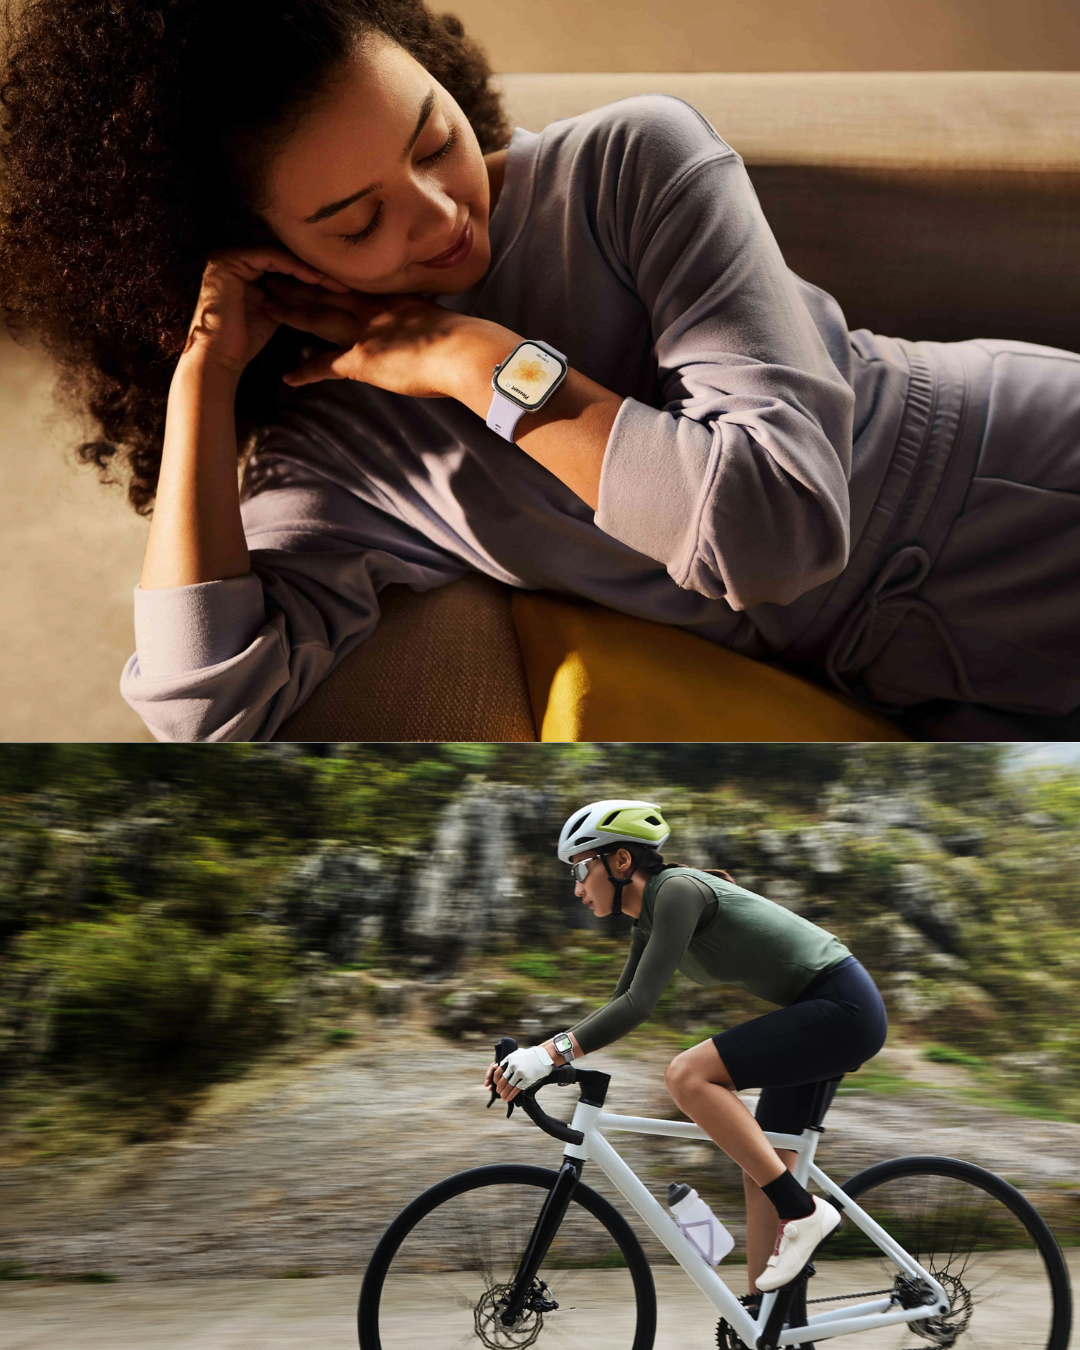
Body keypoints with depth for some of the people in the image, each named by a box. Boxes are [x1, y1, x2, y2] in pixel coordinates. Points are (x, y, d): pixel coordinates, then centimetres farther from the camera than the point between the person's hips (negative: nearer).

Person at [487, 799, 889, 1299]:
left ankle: (803, 1212, -14)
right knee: (760, 1167, 9)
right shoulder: (650, 917, 11)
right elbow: (621, 1003, 18)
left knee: (687, 1075, -21)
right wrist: (531, 1056, 8)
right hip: (819, 1013, 10)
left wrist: (552, 1053, -29)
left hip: (842, 1006, -10)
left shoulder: (679, 890, -17)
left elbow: (639, 1004, -26)